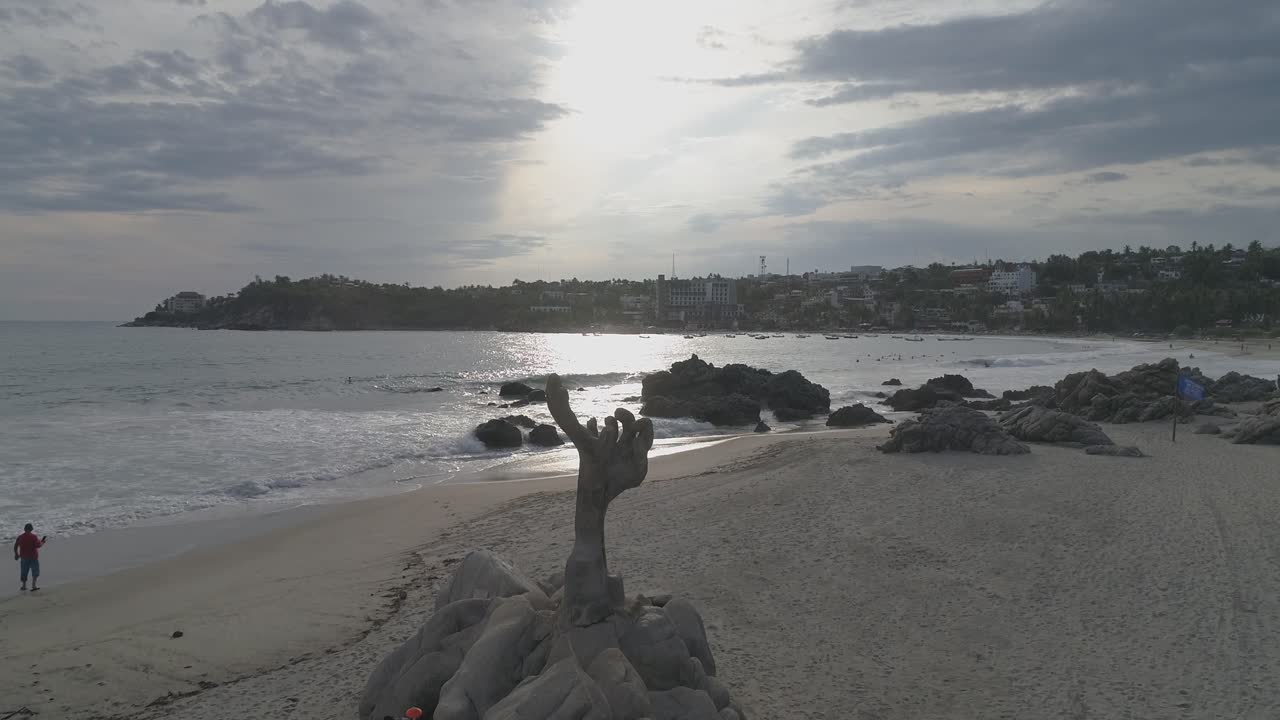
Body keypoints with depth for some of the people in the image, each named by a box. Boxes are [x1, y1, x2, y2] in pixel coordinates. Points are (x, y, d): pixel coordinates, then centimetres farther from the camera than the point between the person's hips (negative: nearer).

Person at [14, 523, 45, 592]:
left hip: (24, 557, 4)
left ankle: (24, 585, 21)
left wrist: (16, 554, 22)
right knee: (35, 571, 3)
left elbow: (15, 546, 8)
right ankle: (34, 585, -8)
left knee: (24, 572, 16)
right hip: (33, 557, -4)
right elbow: (38, 545, -18)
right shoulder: (33, 536, -13)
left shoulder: (20, 537, 1)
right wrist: (42, 541, 1)